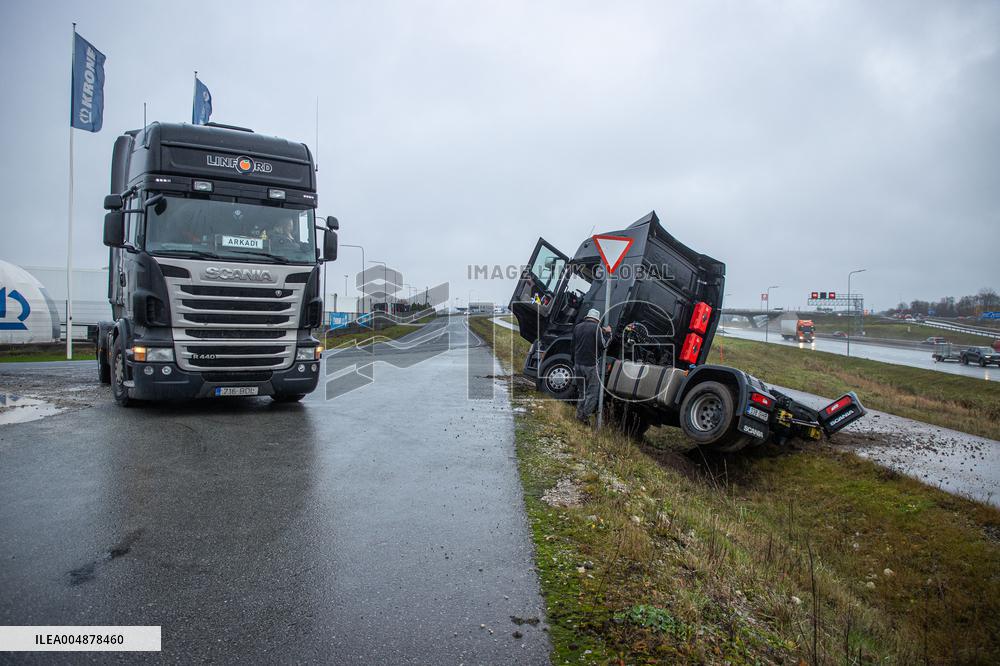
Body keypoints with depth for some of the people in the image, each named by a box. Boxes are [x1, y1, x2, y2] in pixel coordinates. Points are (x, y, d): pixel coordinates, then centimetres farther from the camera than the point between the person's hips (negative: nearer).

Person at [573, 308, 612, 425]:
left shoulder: (577, 327, 10)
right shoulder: (596, 328, -11)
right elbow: (603, 345, -11)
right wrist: (607, 334, 4)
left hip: (578, 364, 7)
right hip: (591, 365, -6)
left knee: (582, 391, 19)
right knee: (593, 392, 2)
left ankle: (579, 414, 19)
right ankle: (585, 416, -2)